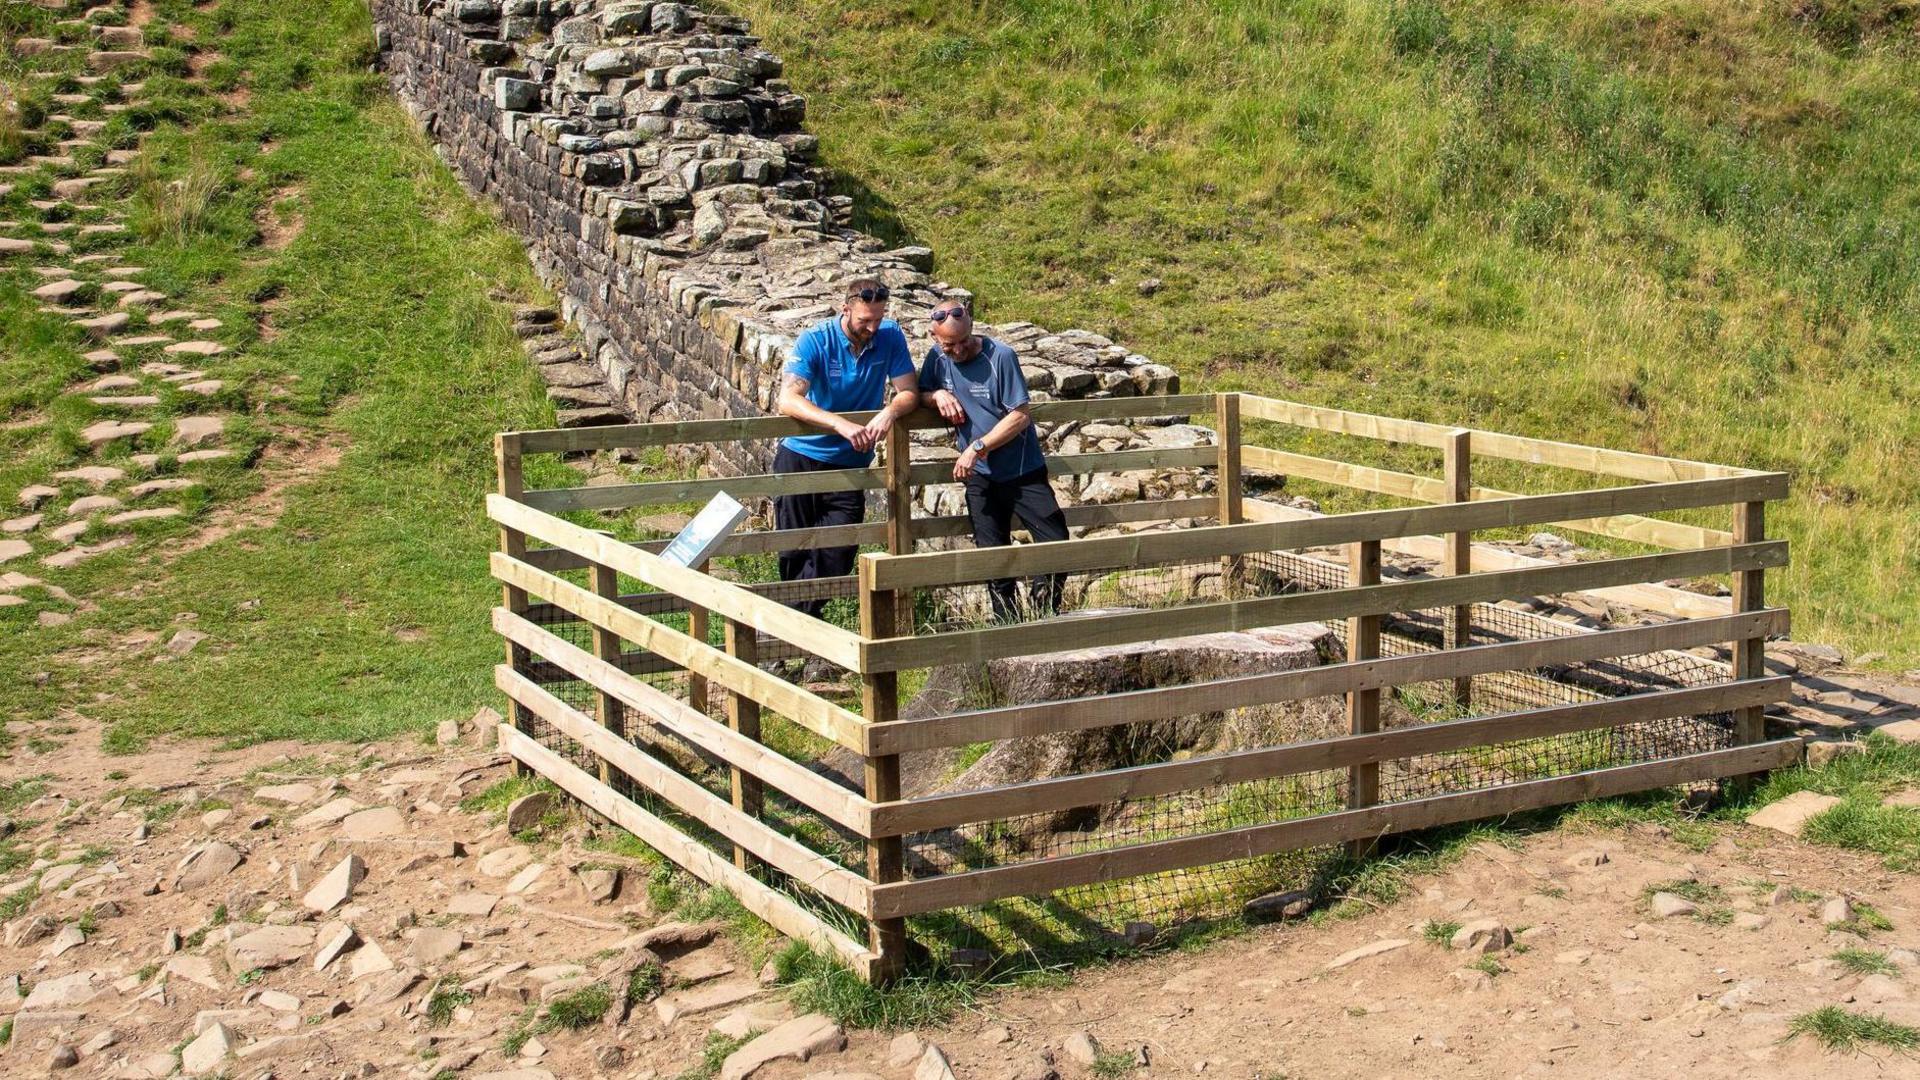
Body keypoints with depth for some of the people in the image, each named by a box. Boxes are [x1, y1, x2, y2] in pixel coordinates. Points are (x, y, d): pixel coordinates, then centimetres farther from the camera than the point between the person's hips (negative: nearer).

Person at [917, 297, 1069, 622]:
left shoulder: (1000, 357, -16)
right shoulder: (937, 358, 0)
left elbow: (1021, 416, -17)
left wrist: (978, 447, -21)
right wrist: (937, 395, -11)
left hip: (1022, 470, -4)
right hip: (980, 476, 4)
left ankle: (1042, 618, 10)